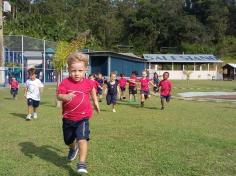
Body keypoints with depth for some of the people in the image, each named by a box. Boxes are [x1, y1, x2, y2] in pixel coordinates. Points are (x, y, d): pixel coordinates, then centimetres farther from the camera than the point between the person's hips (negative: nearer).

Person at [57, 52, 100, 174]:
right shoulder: (65, 83, -14)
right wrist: (64, 97, -43)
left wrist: (95, 103, 23)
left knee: (82, 138, -21)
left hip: (83, 117, -1)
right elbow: (58, 95, -22)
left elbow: (92, 91, 17)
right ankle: (73, 149, 55)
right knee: (68, 140, 21)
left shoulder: (88, 83, -5)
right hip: (68, 117, 2)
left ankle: (82, 163, -13)